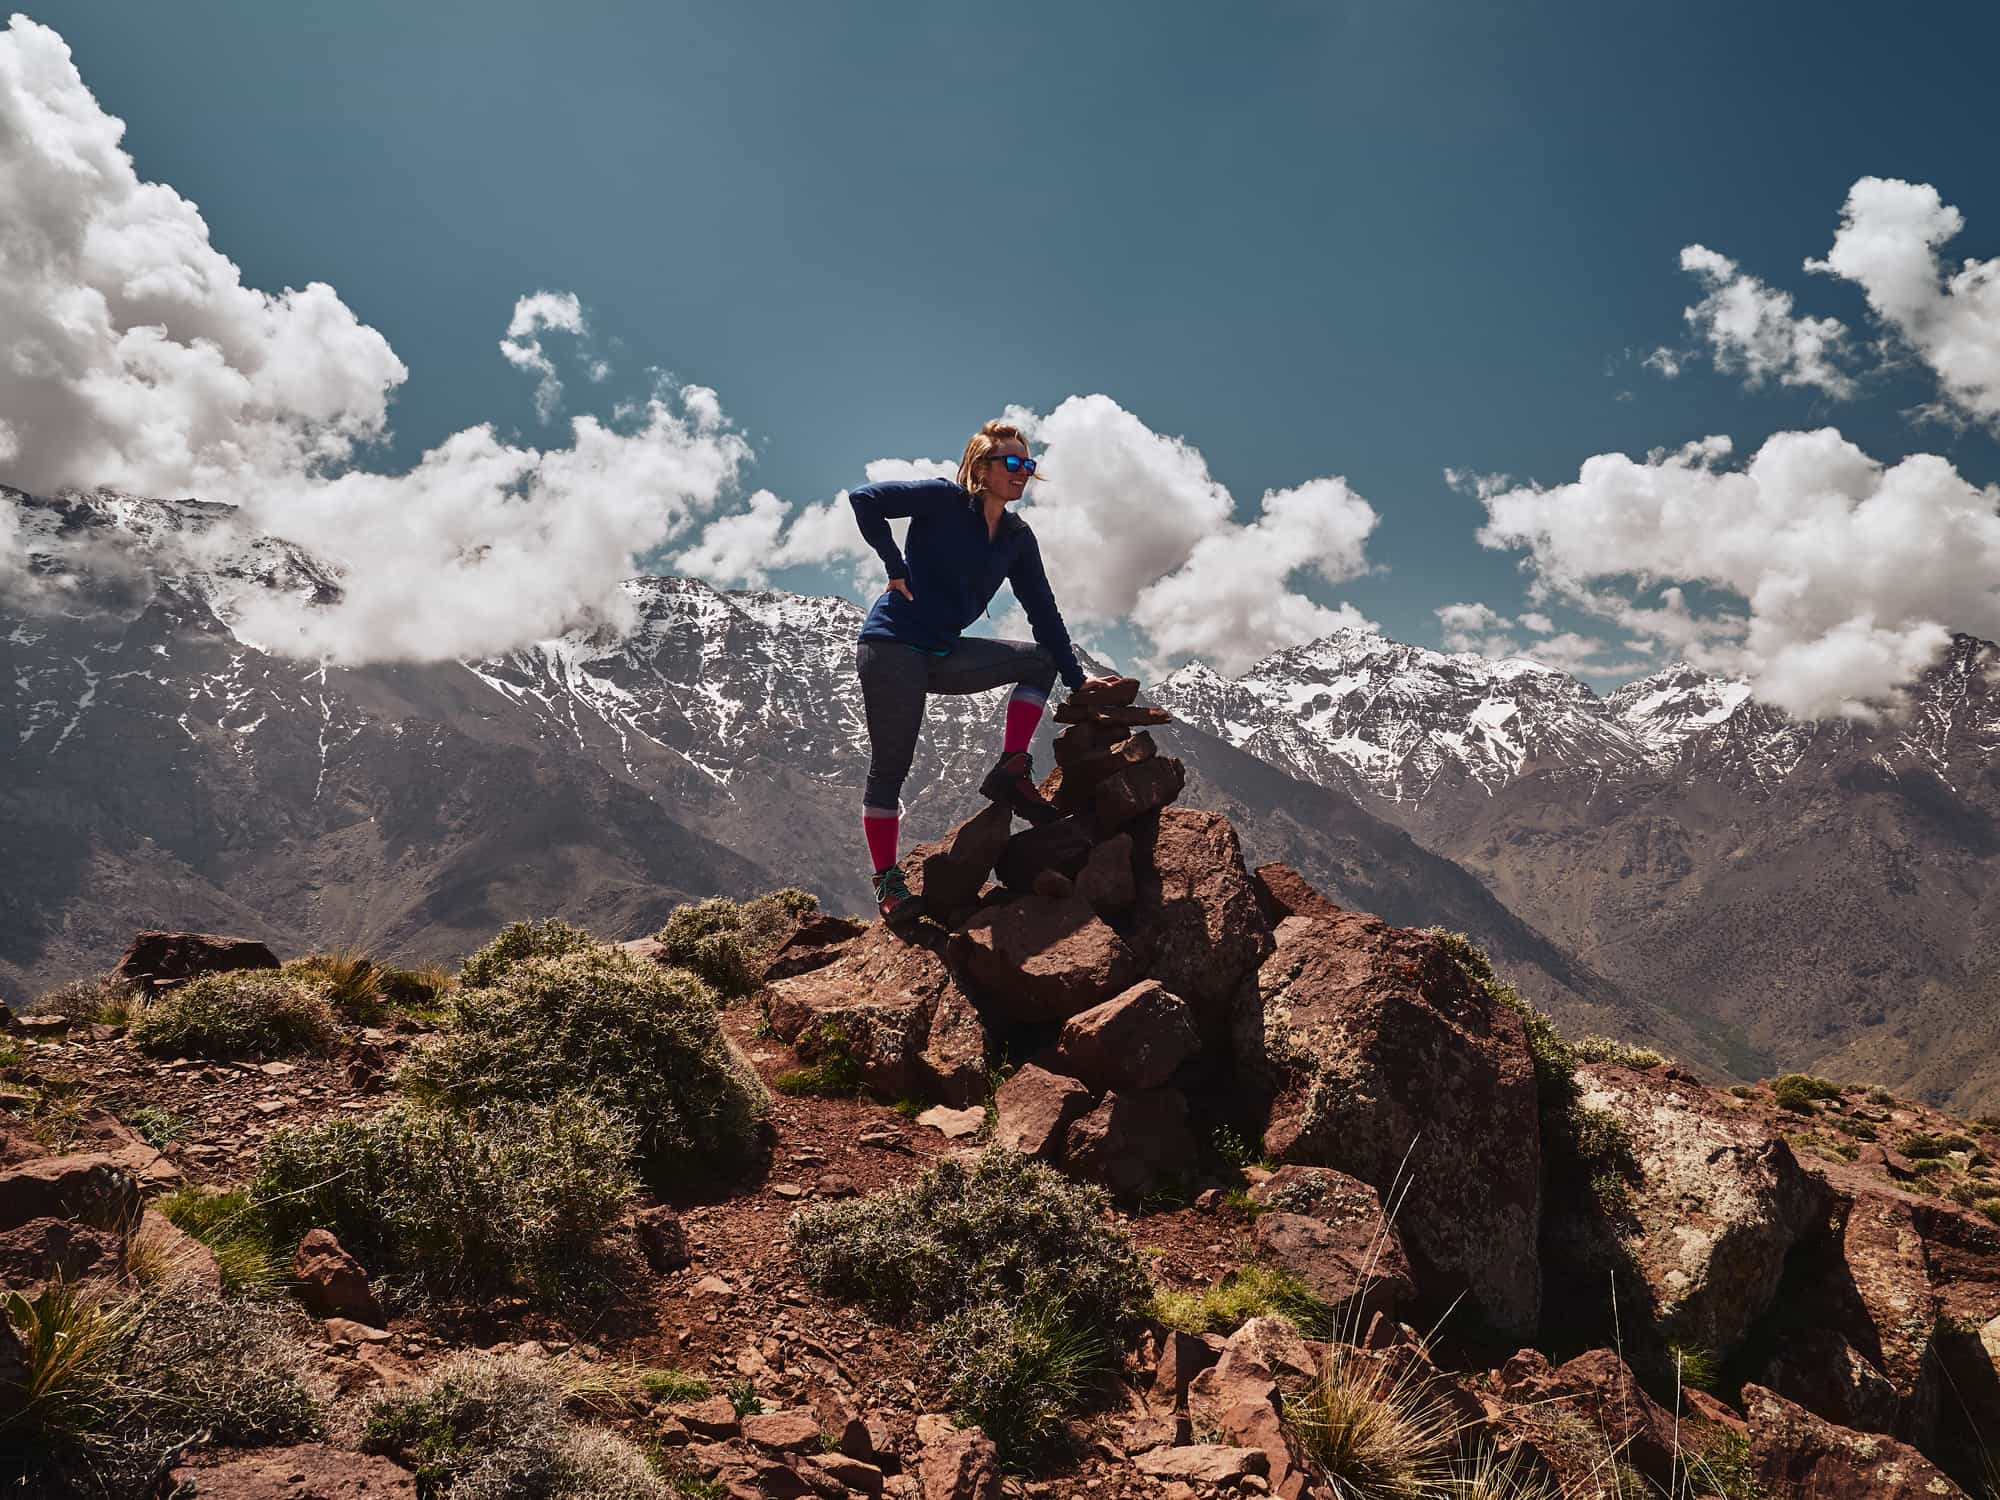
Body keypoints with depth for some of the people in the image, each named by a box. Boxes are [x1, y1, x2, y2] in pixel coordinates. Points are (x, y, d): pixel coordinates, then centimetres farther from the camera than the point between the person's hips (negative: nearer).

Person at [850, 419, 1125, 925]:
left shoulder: (1018, 538, 9)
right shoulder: (945, 500, -8)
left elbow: (1043, 612, 10)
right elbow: (864, 499, -14)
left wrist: (1077, 679, 5)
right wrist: (897, 569, -15)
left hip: (946, 655, 7)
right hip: (891, 649, -7)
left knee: (1042, 659, 5)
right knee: (890, 765, -6)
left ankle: (1010, 770, -4)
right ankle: (888, 883, 2)